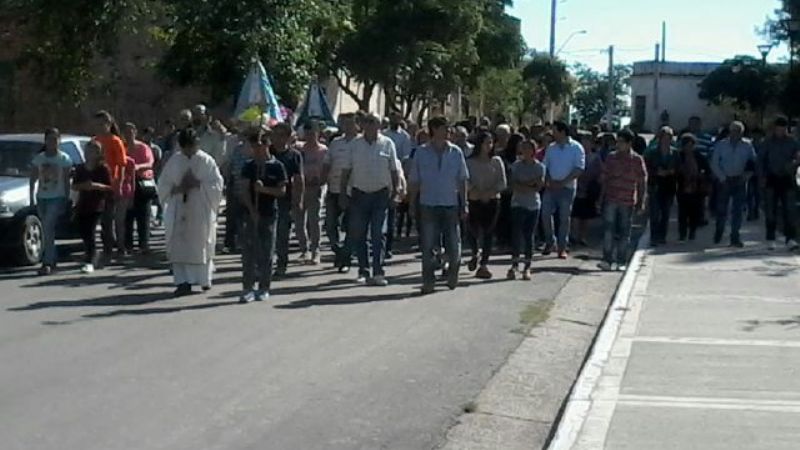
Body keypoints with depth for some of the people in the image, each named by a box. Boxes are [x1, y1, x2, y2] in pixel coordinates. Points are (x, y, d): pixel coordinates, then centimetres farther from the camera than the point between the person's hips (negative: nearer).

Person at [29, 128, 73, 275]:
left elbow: (66, 181, -2)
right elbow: (33, 179, 9)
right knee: (47, 230, 9)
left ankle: (47, 263, -19)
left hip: (57, 198, -4)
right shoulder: (38, 158, 7)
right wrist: (32, 197, 1)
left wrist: (66, 201, -6)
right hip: (42, 198, 4)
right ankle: (53, 260, 21)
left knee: (48, 229, -16)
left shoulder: (64, 158, -2)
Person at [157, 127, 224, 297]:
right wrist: (175, 188, -10)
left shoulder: (206, 161, -2)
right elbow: (163, 186, 9)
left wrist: (198, 184, -16)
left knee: (201, 244, 5)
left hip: (201, 212, -2)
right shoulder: (174, 161, 6)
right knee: (179, 247, -5)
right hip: (178, 211, 2)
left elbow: (217, 185, -5)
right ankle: (183, 282, -6)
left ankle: (204, 280, 20)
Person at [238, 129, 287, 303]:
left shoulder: (277, 166, 0)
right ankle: (248, 288, 4)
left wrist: (264, 189, -18)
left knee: (266, 253, 3)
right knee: (248, 252, -1)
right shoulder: (249, 166, 6)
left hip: (269, 214, -2)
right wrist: (252, 211, -10)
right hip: (250, 213, 2)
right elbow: (244, 190, 1)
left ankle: (264, 288, 11)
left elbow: (282, 191, -3)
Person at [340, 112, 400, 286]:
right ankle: (363, 270, 17)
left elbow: (394, 170, 6)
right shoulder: (355, 144, 3)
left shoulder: (387, 144, 0)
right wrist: (343, 193, 2)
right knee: (357, 234, 4)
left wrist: (396, 190, 2)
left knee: (378, 234, -3)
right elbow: (346, 170, 7)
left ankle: (378, 272, -1)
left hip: (380, 194, -1)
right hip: (359, 194, 1)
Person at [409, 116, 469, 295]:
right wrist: (412, 205, 4)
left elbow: (462, 181, 7)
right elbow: (414, 182, 6)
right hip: (428, 205, -1)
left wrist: (464, 205, 4)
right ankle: (428, 282, 7)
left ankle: (452, 277, 28)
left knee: (454, 245, 6)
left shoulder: (456, 152, 4)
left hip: (451, 206, 1)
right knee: (428, 246, -2)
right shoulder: (421, 153, 1)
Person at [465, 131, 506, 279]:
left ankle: (484, 264, 1)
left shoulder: (497, 161, 5)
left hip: (492, 201, 1)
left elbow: (503, 183, 1)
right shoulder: (470, 162, 2)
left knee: (488, 232, -3)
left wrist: (490, 192, -13)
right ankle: (475, 254, 31)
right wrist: (474, 191, -20)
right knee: (473, 230, 1)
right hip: (474, 201, -1)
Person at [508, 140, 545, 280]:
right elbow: (512, 185, -6)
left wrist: (522, 185, -13)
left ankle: (527, 267, 8)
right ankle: (514, 265, -1)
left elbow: (539, 186, -7)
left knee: (529, 236, 3)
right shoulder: (516, 165, 4)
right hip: (518, 205, 0)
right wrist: (530, 185, -13)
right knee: (516, 235, -8)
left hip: (533, 205, 0)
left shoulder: (539, 167, 3)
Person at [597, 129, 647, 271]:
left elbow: (642, 182, 1)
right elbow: (605, 178, 12)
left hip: (627, 202, -1)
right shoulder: (611, 157, 6)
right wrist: (601, 198, 10)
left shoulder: (637, 160, -1)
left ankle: (622, 262, 13)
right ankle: (607, 260, -4)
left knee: (624, 232, 5)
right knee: (608, 230, -6)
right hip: (610, 200, 2)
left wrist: (641, 202, -3)